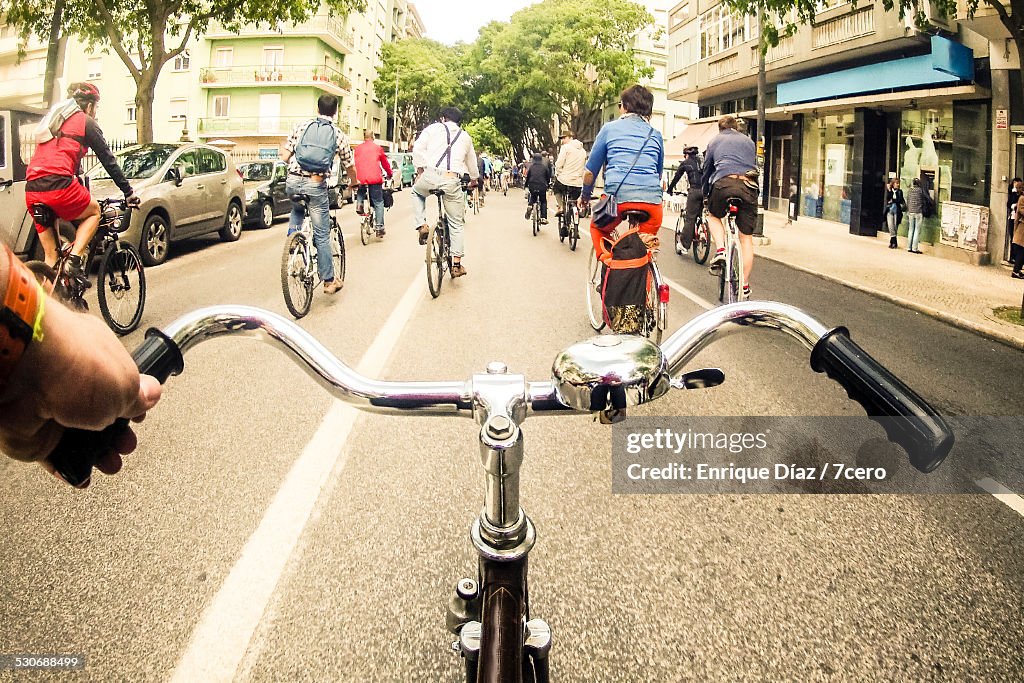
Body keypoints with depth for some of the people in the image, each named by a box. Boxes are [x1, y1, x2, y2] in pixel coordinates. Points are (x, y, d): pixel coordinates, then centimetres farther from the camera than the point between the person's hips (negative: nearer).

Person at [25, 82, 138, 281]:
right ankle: (75, 260, 1)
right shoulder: (86, 121, 8)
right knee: (94, 211, 21)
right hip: (58, 185, -7)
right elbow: (108, 160, 7)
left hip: (32, 190, 7)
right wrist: (128, 192, 12)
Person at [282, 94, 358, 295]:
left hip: (293, 181, 2)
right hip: (316, 184, -2)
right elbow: (349, 167, 13)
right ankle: (329, 281, 11)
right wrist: (354, 182, 34)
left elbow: (285, 156, 8)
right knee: (322, 235, 6)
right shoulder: (339, 135, 5)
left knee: (296, 209, 37)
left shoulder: (301, 126, 9)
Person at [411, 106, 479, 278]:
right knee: (456, 224, 12)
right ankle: (456, 265, 11)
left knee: (417, 192, 34)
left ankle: (422, 225, 14)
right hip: (453, 181, 1)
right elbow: (472, 162, 34)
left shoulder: (433, 128, 14)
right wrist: (474, 179, 52)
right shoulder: (465, 136, 23)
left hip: (431, 175, -1)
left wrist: (420, 170, 10)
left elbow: (417, 149, 1)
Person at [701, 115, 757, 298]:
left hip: (724, 182, -2)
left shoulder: (715, 141, 23)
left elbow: (707, 169, 28)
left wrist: (705, 194, 39)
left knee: (713, 215, 29)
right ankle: (745, 286, 10)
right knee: (746, 237, 8)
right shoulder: (749, 141, 29)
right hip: (749, 185, 2)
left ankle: (720, 250, 2)